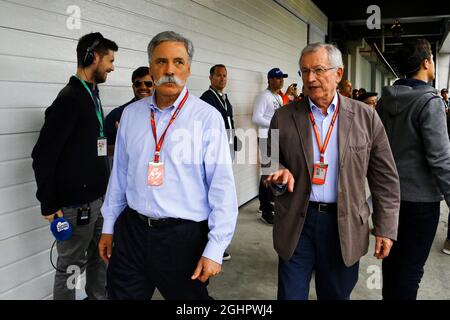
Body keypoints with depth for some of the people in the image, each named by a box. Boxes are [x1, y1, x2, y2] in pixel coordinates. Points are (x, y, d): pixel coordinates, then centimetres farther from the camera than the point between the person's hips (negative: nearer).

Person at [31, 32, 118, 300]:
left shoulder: (92, 94, 12)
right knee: (71, 265, 6)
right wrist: (49, 204, -14)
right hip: (77, 203, -8)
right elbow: (44, 156, -17)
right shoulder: (70, 98, -15)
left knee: (101, 256, 19)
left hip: (100, 197, 9)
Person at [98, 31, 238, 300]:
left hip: (185, 236, -3)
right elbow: (119, 174, 10)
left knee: (189, 295, 16)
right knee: (121, 295, 16)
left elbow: (222, 187, -12)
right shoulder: (131, 114, 4)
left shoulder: (207, 117, -11)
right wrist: (109, 226, 14)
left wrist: (215, 249, -13)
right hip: (131, 231, 4)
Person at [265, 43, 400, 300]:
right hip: (297, 223, 0)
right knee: (291, 294, 10)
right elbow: (271, 163, 10)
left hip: (345, 225, 0)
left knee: (337, 294, 17)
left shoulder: (366, 117, -1)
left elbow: (385, 178, 2)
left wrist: (386, 228, 0)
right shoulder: (283, 118, 0)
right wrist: (280, 174, -13)